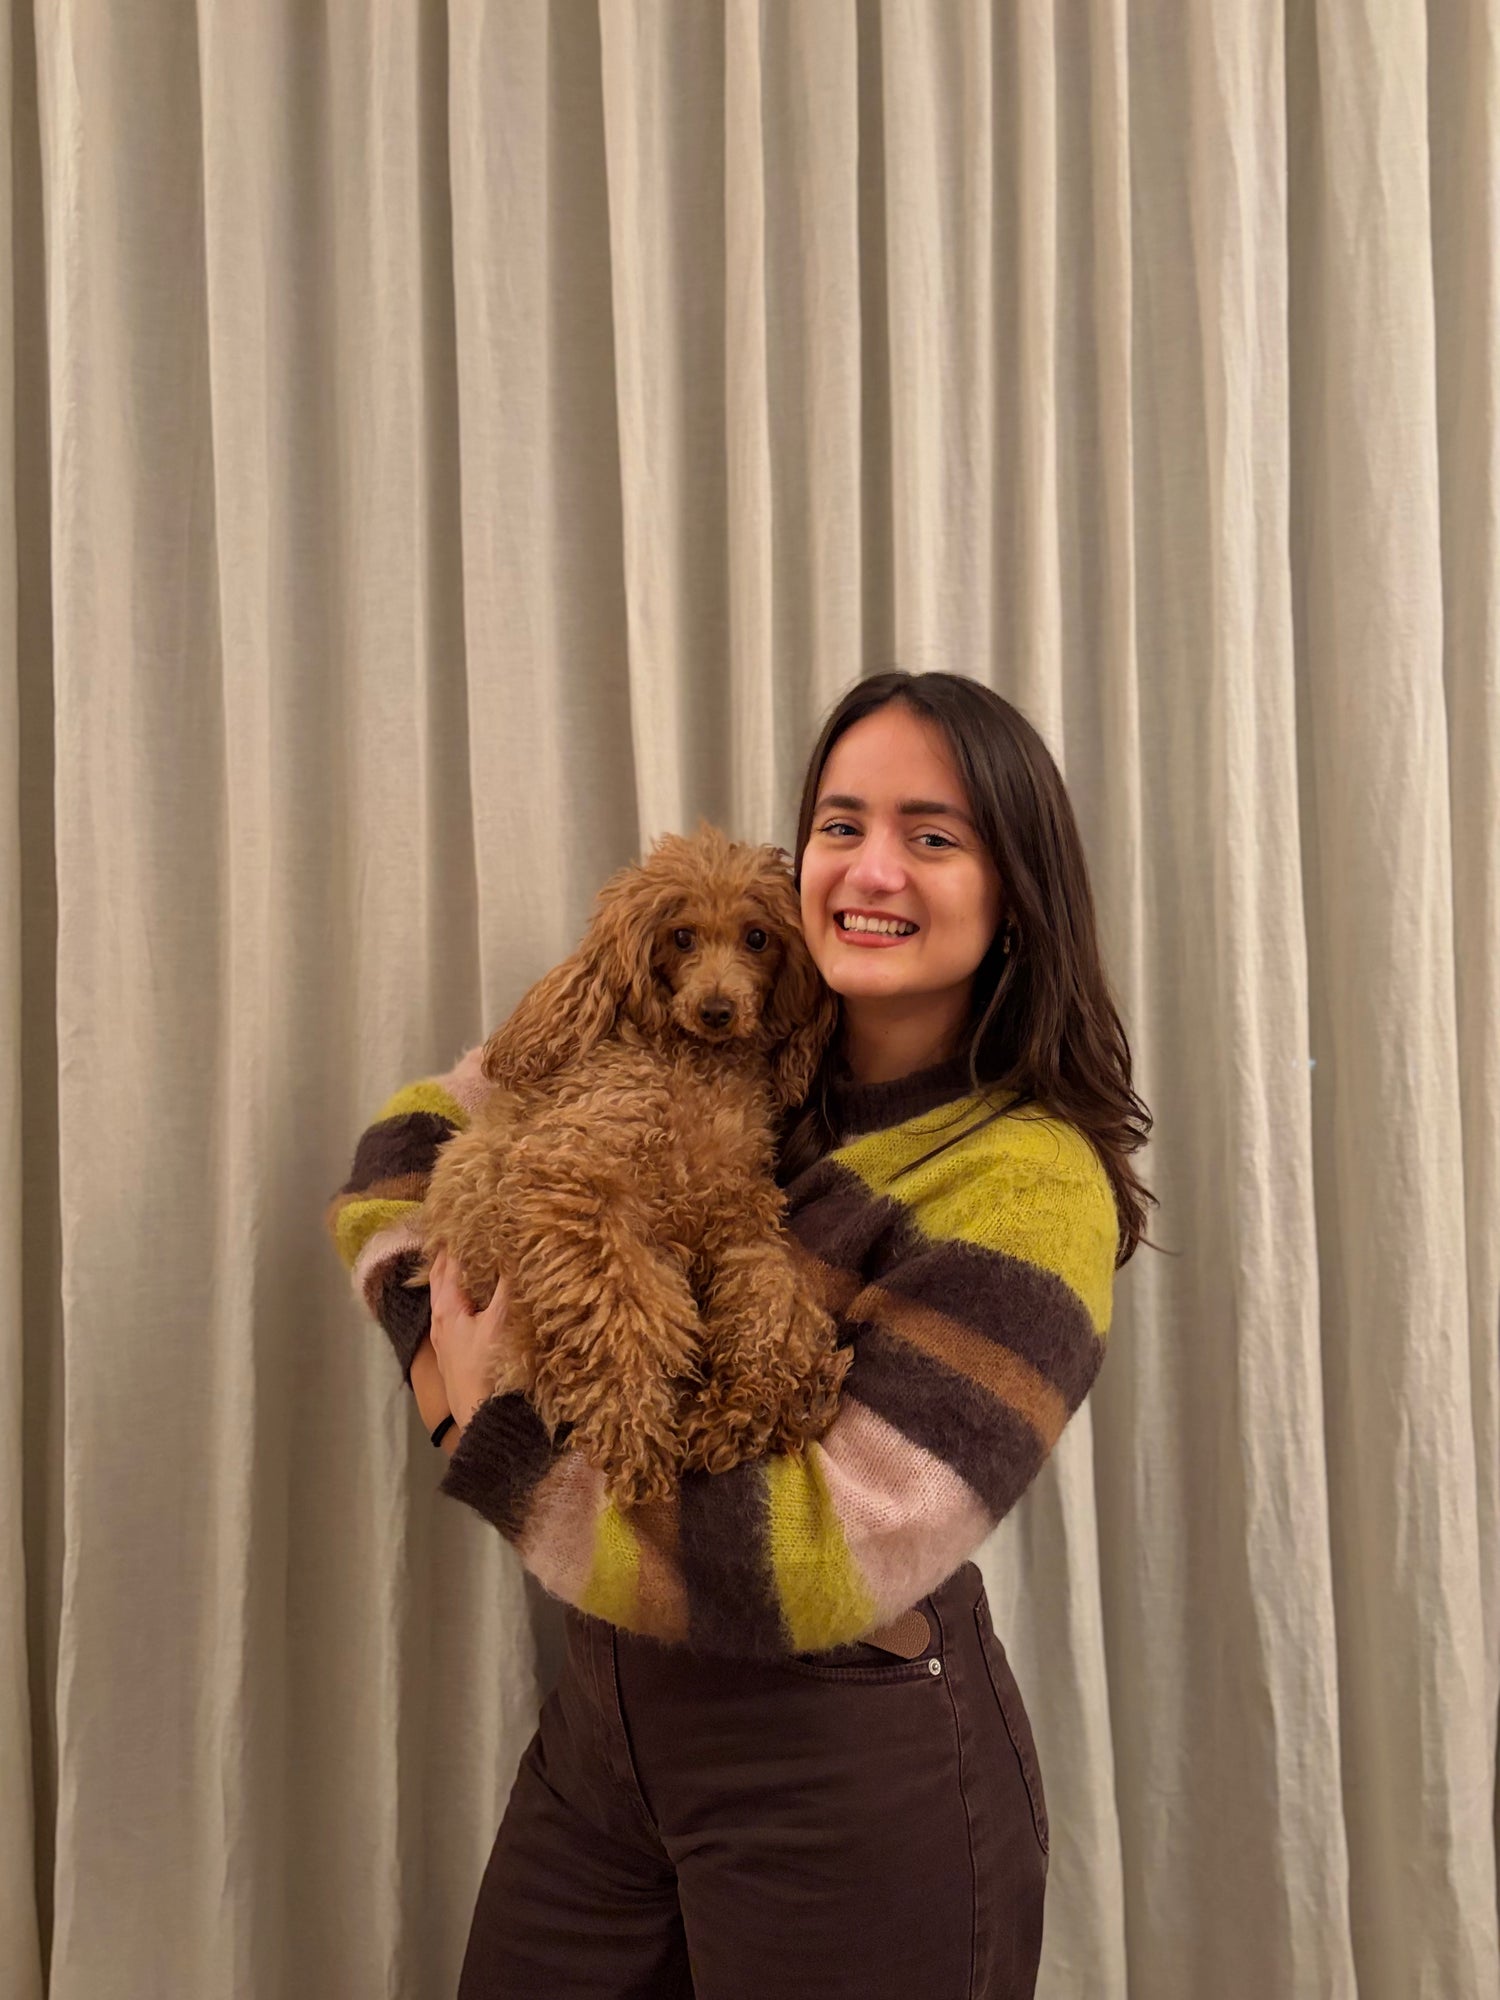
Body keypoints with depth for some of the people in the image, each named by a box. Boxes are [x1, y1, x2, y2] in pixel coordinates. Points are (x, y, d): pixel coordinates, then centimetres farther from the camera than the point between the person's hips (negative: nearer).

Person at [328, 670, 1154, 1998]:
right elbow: (421, 1133, 8)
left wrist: (488, 1421, -18)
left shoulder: (1032, 1180, -18)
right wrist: (435, 1339, -13)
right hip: (609, 1720, 6)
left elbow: (821, 1562, -25)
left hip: (850, 1773, -5)